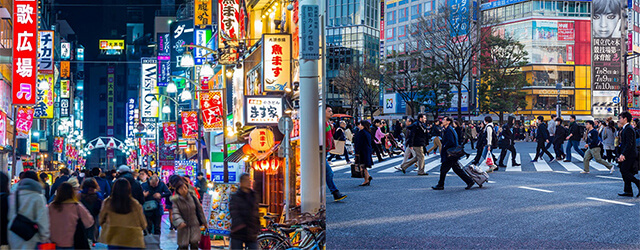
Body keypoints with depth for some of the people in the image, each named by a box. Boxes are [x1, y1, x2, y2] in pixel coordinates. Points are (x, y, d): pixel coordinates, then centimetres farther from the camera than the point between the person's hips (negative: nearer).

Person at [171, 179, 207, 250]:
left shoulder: (193, 197, -1)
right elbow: (175, 213, -18)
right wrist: (179, 222, -37)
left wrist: (203, 222, 13)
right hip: (184, 226, -1)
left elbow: (199, 209, 9)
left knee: (194, 243, -11)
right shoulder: (176, 200, -7)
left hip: (194, 225, 1)